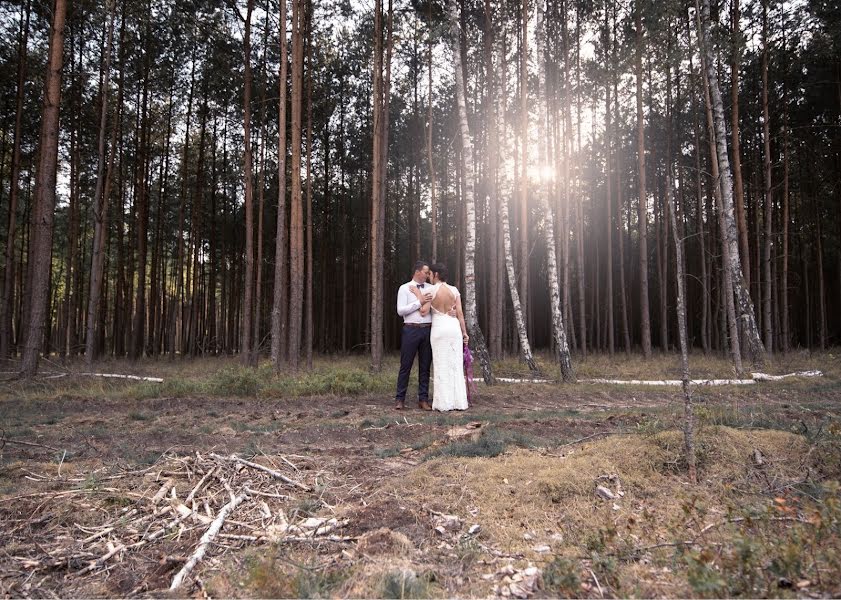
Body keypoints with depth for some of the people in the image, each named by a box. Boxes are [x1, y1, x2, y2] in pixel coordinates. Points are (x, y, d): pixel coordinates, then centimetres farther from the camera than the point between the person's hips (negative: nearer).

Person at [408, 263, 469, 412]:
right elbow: (460, 313, 0)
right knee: (456, 365, 6)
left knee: (442, 366, 1)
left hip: (439, 328, -3)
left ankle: (444, 403, 1)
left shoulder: (430, 290, -6)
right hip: (454, 327, 3)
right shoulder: (454, 290, 4)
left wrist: (419, 296, 0)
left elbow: (424, 312, -10)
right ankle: (459, 402, 6)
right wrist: (464, 332, 5)